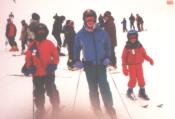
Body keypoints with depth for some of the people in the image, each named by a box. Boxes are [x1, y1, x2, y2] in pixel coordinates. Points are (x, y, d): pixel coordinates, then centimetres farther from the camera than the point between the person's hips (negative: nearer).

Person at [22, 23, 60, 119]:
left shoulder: (49, 44, -4)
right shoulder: (32, 45, 0)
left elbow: (56, 56, -1)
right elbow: (28, 58, 5)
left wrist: (53, 64, -14)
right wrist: (28, 67, -8)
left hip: (48, 73, -2)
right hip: (37, 74, 2)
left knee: (51, 90, 6)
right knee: (38, 93, 11)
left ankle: (56, 106, 26)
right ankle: (40, 109, 26)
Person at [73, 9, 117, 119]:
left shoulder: (102, 32, -5)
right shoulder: (80, 34, -4)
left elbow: (108, 45, 6)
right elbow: (77, 48, 8)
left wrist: (107, 57, -4)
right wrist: (76, 60, -1)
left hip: (101, 63, -1)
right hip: (88, 64, 1)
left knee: (103, 85, -9)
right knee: (93, 87, 8)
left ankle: (109, 107, 3)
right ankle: (96, 107, 23)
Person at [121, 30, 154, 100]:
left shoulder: (139, 46, 0)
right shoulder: (127, 47, -7)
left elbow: (144, 54, 4)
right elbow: (124, 58, -5)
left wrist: (150, 59, -12)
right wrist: (124, 67, -8)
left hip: (139, 65, 3)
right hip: (131, 66, -3)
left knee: (141, 78, 6)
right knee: (133, 79, -3)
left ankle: (142, 92, 21)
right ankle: (130, 92, 17)